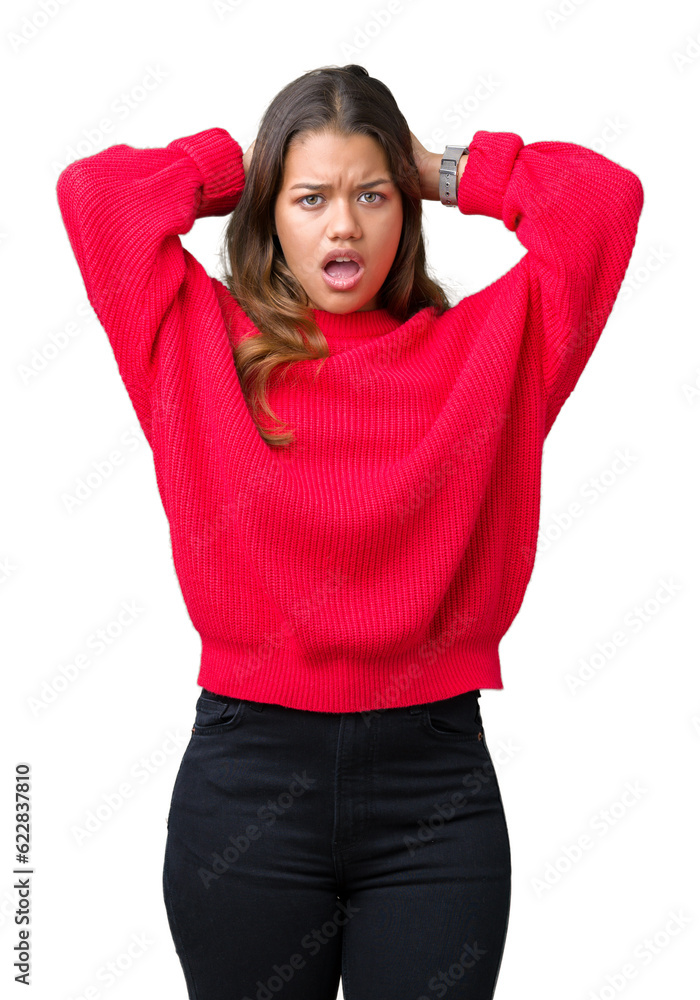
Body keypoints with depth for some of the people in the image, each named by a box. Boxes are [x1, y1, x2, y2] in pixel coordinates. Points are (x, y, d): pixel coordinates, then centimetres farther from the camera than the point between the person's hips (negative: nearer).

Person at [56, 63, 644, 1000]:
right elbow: (94, 189, -1)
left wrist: (447, 170, 8)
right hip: (247, 777, 0)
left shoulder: (483, 346, 5)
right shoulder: (204, 345, 4)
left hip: (436, 784, 0)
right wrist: (242, 167, 9)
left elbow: (604, 197, -1)